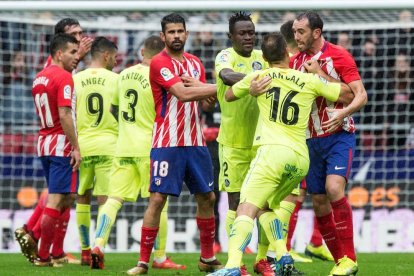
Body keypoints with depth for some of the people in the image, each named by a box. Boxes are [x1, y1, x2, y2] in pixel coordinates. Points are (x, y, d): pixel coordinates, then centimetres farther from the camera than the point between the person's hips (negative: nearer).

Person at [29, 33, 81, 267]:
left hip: (44, 142, 9)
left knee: (66, 198, 16)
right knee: (56, 200, -7)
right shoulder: (64, 77, -13)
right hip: (62, 145, -9)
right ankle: (43, 256, -7)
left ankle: (57, 253, 15)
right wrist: (76, 148, -19)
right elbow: (64, 114, -21)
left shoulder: (39, 78, 14)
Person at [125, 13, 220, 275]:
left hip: (196, 142, 7)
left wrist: (198, 86, -13)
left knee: (207, 198, 9)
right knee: (157, 199, -9)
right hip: (167, 143, -7)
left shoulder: (195, 63, 13)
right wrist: (221, 87, -20)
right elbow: (182, 93, -22)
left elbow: (207, 99, 9)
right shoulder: (159, 63, -10)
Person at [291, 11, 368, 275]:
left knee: (334, 188, -22)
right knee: (318, 200, 3)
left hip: (339, 135, -6)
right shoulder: (295, 61, 7)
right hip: (311, 139, 6)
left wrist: (343, 113, -30)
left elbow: (361, 95, -11)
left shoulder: (338, 56, -9)